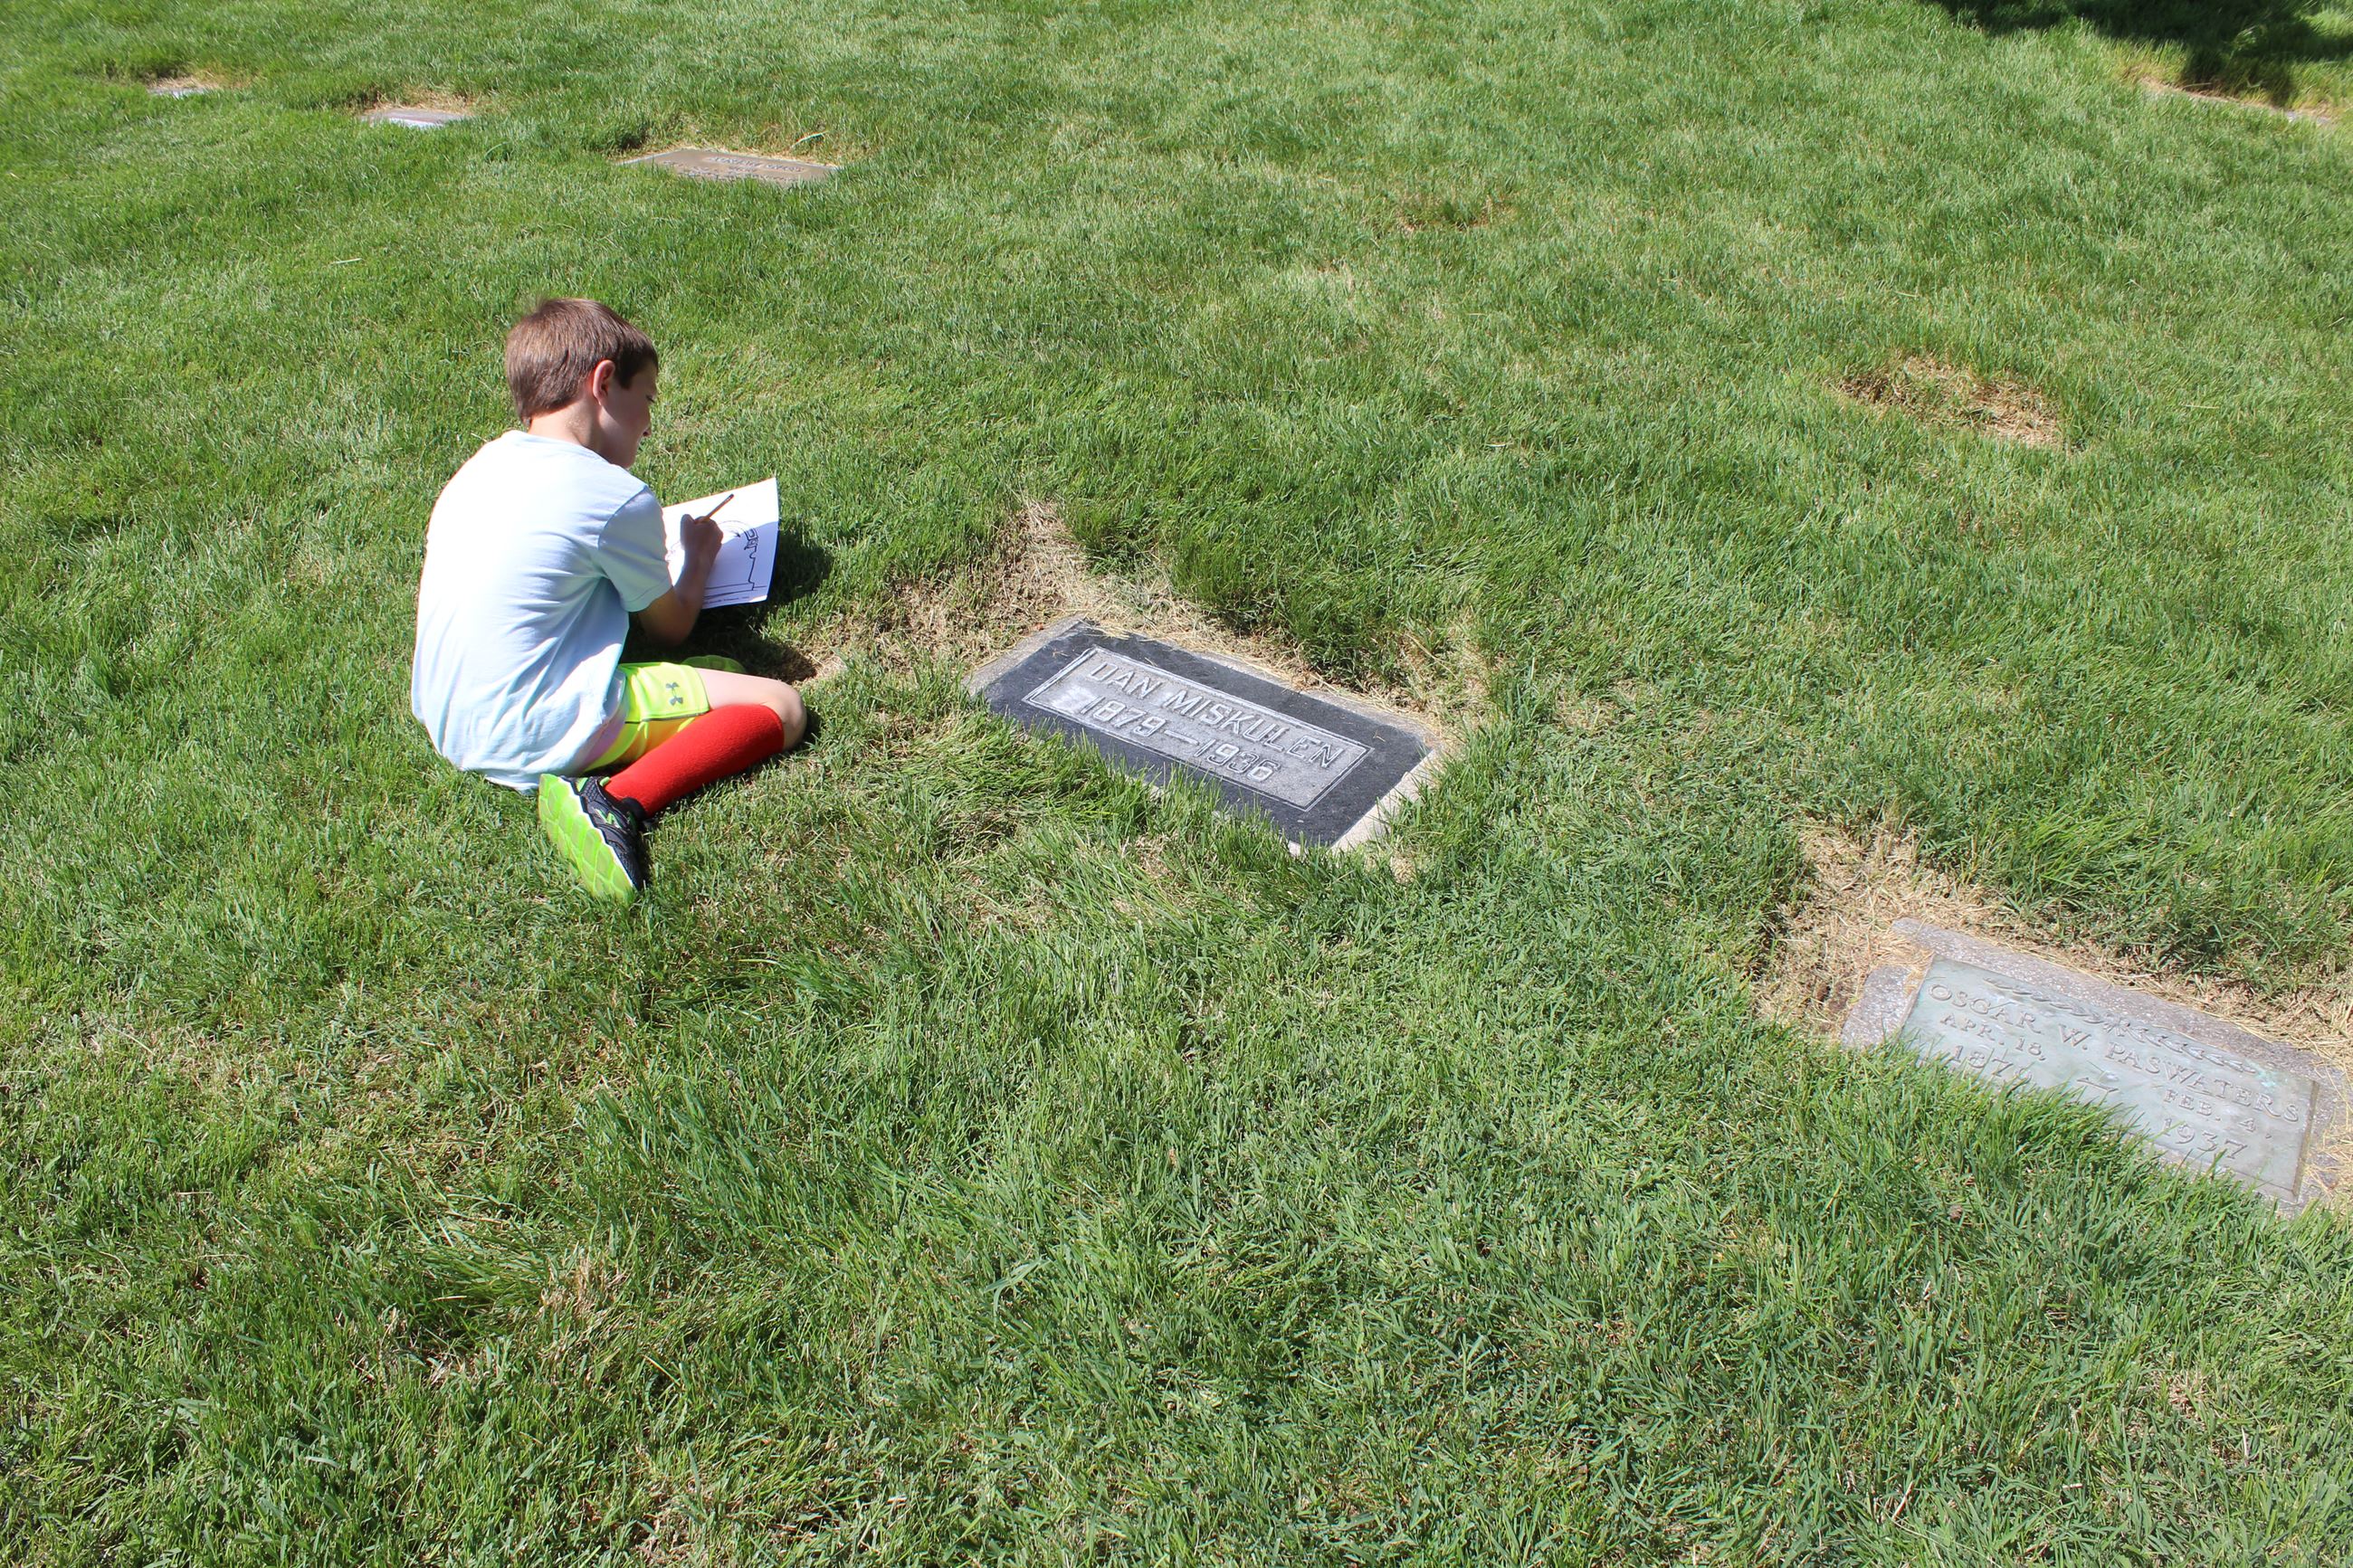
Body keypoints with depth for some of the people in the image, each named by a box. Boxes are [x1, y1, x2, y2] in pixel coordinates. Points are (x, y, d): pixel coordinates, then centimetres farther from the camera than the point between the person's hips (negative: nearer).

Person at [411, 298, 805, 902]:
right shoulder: (618, 497, -10)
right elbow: (671, 627, 4)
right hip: (535, 735, -8)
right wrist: (700, 556, 25)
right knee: (780, 706, -6)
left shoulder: (480, 467, 12)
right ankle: (620, 801, -20)